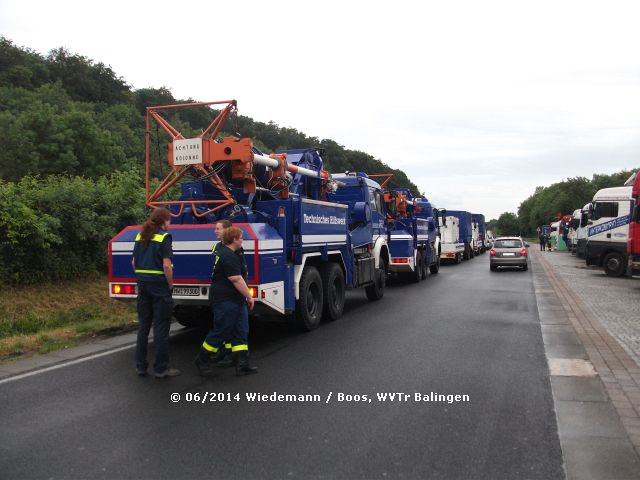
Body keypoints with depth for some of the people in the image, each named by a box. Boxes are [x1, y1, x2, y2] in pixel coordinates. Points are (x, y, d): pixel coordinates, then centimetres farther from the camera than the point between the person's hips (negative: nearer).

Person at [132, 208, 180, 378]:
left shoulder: (140, 236, 9)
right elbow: (166, 265, -18)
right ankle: (161, 369, 6)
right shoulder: (164, 237, -11)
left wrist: (142, 278, 17)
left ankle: (140, 366, 20)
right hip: (159, 286, -7)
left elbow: (134, 263, 12)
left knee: (143, 326, 14)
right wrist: (170, 284, -6)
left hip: (143, 285, 7)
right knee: (161, 328, 1)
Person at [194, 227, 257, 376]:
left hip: (236, 300, 11)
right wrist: (249, 296, -18)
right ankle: (202, 360, 17)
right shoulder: (228, 256, -21)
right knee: (220, 332, 0)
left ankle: (242, 365, 8)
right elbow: (236, 280, -24)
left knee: (241, 332, 7)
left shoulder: (222, 250, 11)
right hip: (225, 301, -11)